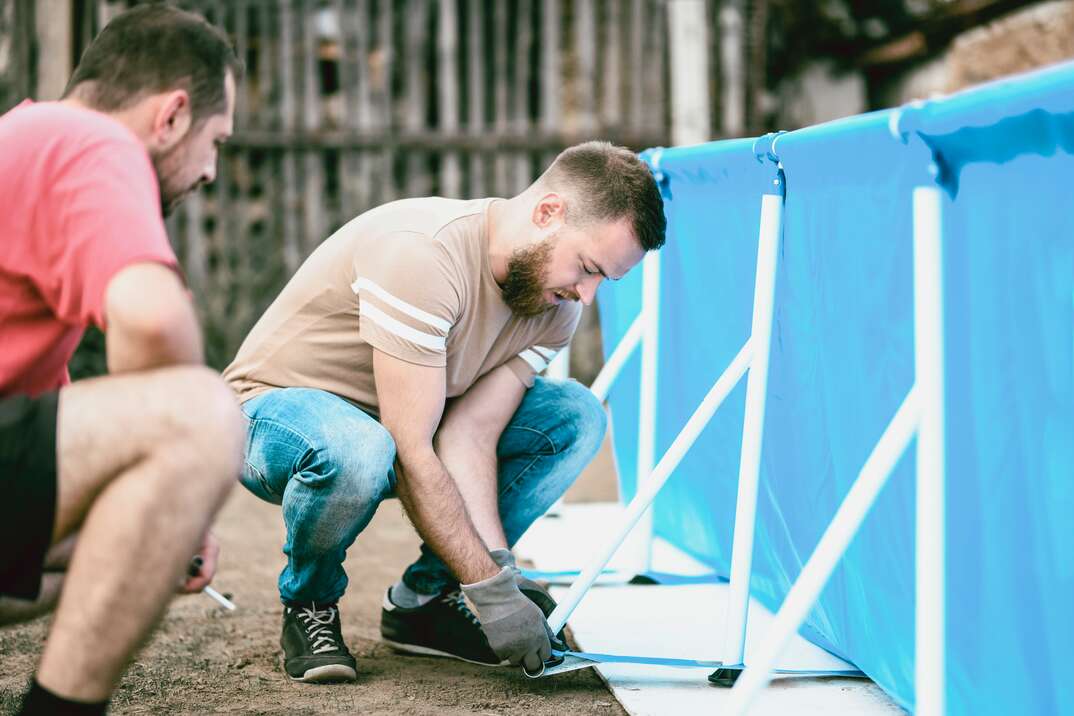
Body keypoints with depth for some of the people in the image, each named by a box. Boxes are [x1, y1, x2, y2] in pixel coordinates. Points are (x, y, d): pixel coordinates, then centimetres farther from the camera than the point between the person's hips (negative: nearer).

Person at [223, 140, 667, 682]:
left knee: (576, 418, -9)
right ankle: (308, 605, -9)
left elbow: (468, 437, -15)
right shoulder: (421, 253, -33)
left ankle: (423, 599, -2)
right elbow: (411, 454, -33)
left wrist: (499, 573, -28)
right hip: (276, 407, -7)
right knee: (360, 452, -42)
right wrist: (491, 589, -32)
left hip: (404, 419, 7)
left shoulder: (558, 307, -8)